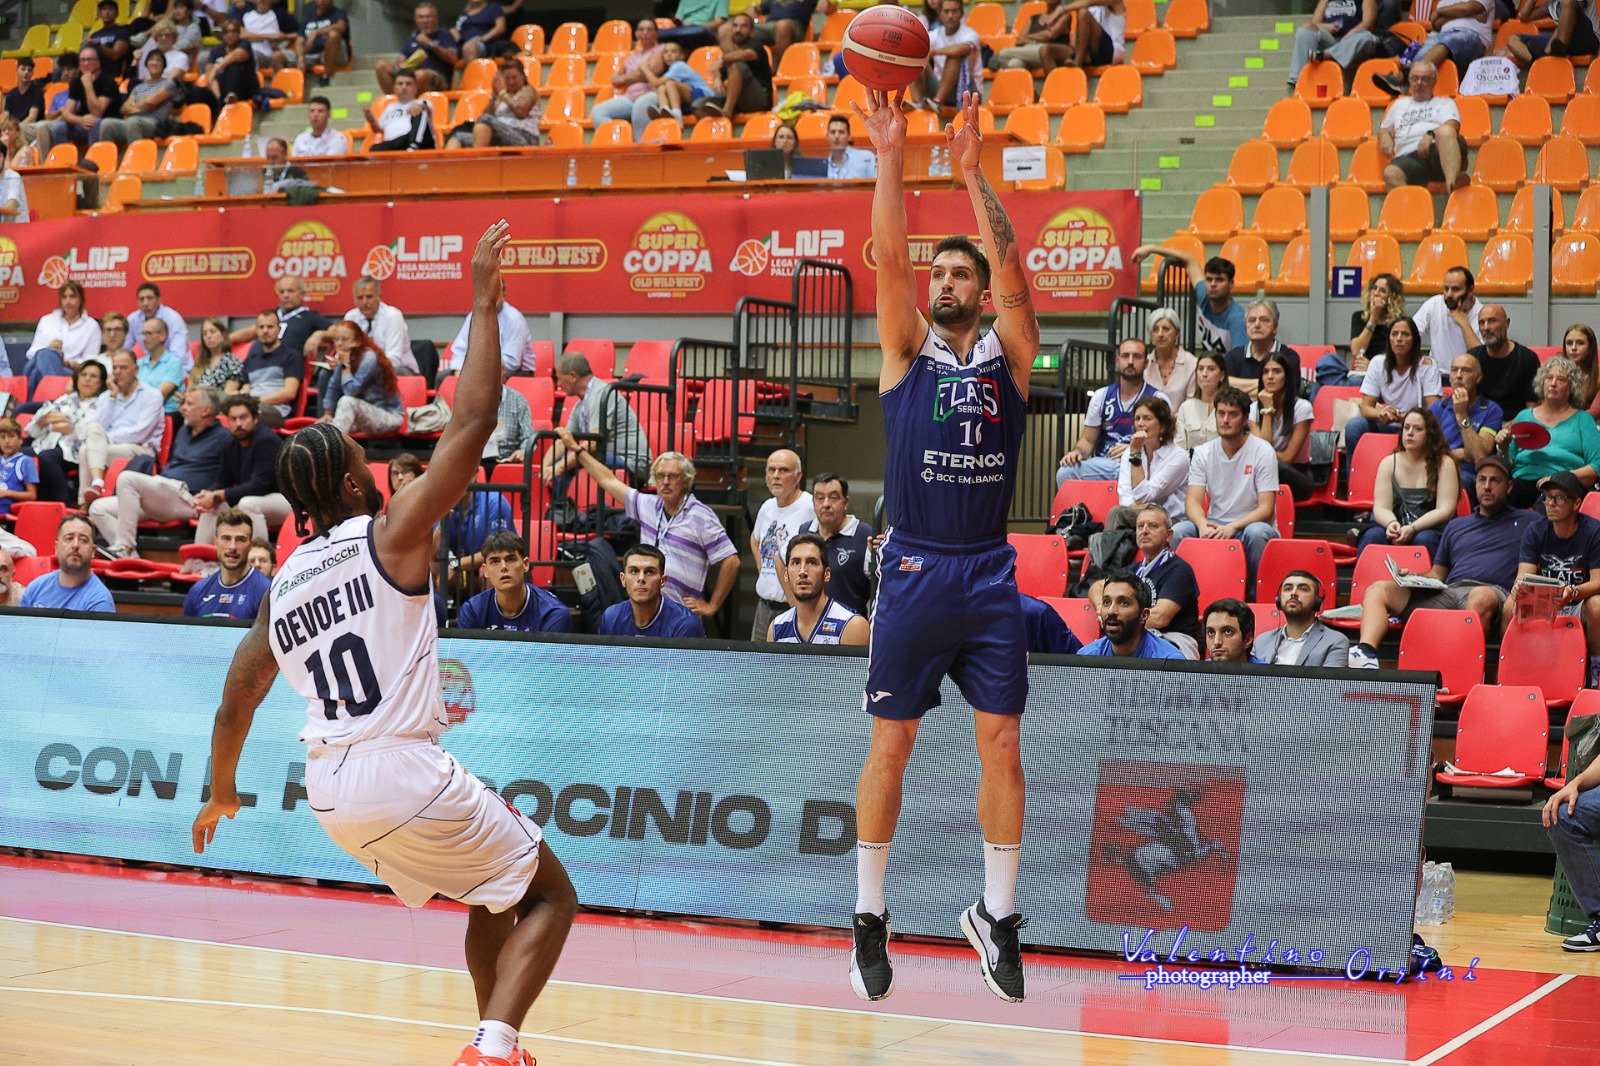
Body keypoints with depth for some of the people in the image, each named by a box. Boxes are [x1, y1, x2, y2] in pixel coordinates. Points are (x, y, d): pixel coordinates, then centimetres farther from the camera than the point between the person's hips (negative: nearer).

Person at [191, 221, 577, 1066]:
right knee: (547, 895, 8)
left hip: (331, 793, 7)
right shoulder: (391, 536, -5)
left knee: (490, 895, 27)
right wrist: (484, 305, -4)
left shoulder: (281, 586, 12)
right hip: (404, 774, -7)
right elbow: (471, 424, -9)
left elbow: (235, 703, 18)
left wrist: (222, 795, 34)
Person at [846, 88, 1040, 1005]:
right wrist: (891, 158, -16)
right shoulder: (907, 348, 5)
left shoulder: (1009, 353, 6)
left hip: (989, 576, 1)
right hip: (913, 573, -1)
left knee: (1002, 745, 2)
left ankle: (998, 914, 14)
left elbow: (1014, 272, -10)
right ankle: (871, 918, 14)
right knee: (890, 748, 4)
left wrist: (973, 171, -16)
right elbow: (889, 258, -8)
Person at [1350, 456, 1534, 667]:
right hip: (1447, 593, 5)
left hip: (1492, 591, -5)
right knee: (1378, 589, -11)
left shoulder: (1525, 522, 20)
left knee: (1480, 597, -43)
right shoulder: (1456, 527, 32)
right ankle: (1365, 654, -36)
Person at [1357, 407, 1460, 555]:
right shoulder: (1389, 463, 10)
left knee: (1423, 539, -36)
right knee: (1373, 536, -30)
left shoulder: (1443, 464, 2)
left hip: (1433, 530, -2)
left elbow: (1445, 510, -7)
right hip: (1397, 530, 2)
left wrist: (1413, 528, -22)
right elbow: (1381, 508, 1)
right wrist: (1392, 524, -23)